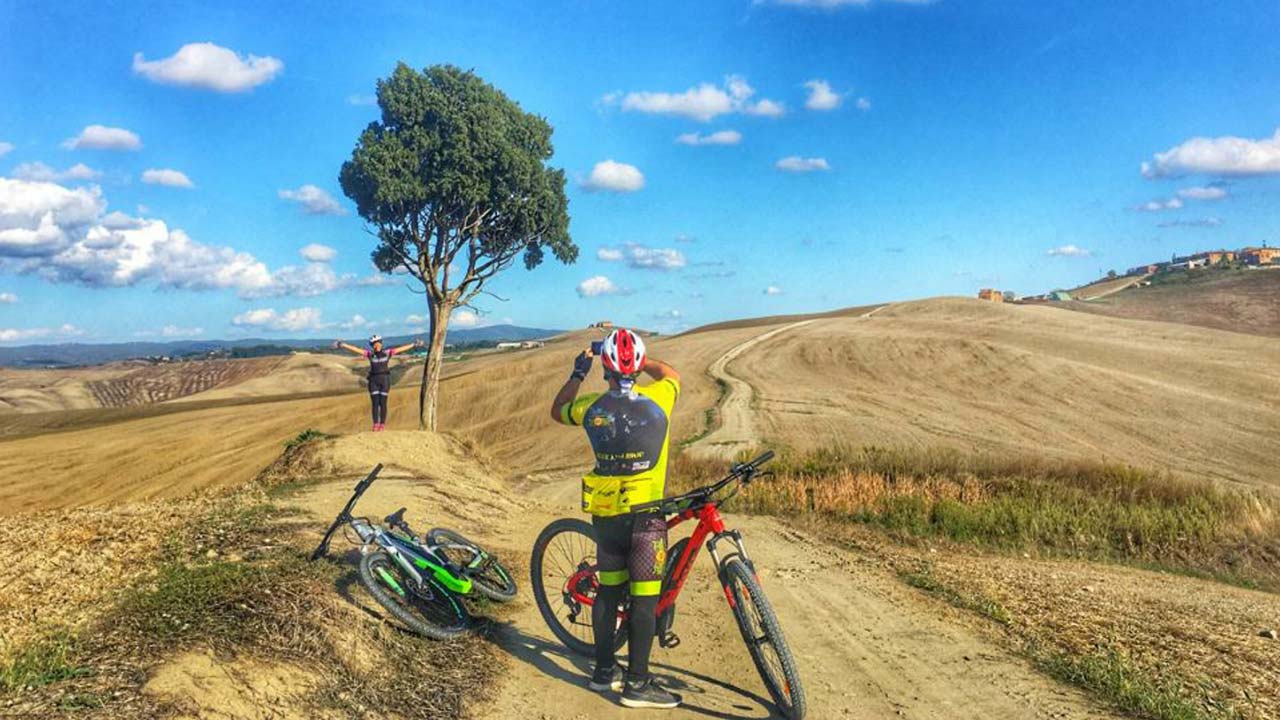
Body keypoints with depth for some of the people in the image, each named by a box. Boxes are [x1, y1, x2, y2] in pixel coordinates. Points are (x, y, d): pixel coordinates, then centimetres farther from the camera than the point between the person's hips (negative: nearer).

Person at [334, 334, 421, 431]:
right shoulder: (370, 354, 5)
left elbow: (401, 349, 1)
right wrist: (343, 345, -6)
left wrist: (413, 344, -1)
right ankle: (375, 425, 2)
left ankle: (382, 424, 7)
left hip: (385, 379, -1)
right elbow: (356, 349, 0)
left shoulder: (387, 353, 3)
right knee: (375, 403, 0)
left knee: (383, 403, 1)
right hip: (373, 380, 1)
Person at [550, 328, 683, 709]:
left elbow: (557, 410, 20)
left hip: (606, 515, 4)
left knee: (609, 590, 16)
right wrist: (641, 359, 25)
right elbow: (672, 374, 17)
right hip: (646, 516, -4)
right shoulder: (657, 399, -8)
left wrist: (577, 374, 28)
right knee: (645, 598, 2)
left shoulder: (591, 406, -3)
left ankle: (604, 670, 27)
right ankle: (637, 683, 7)